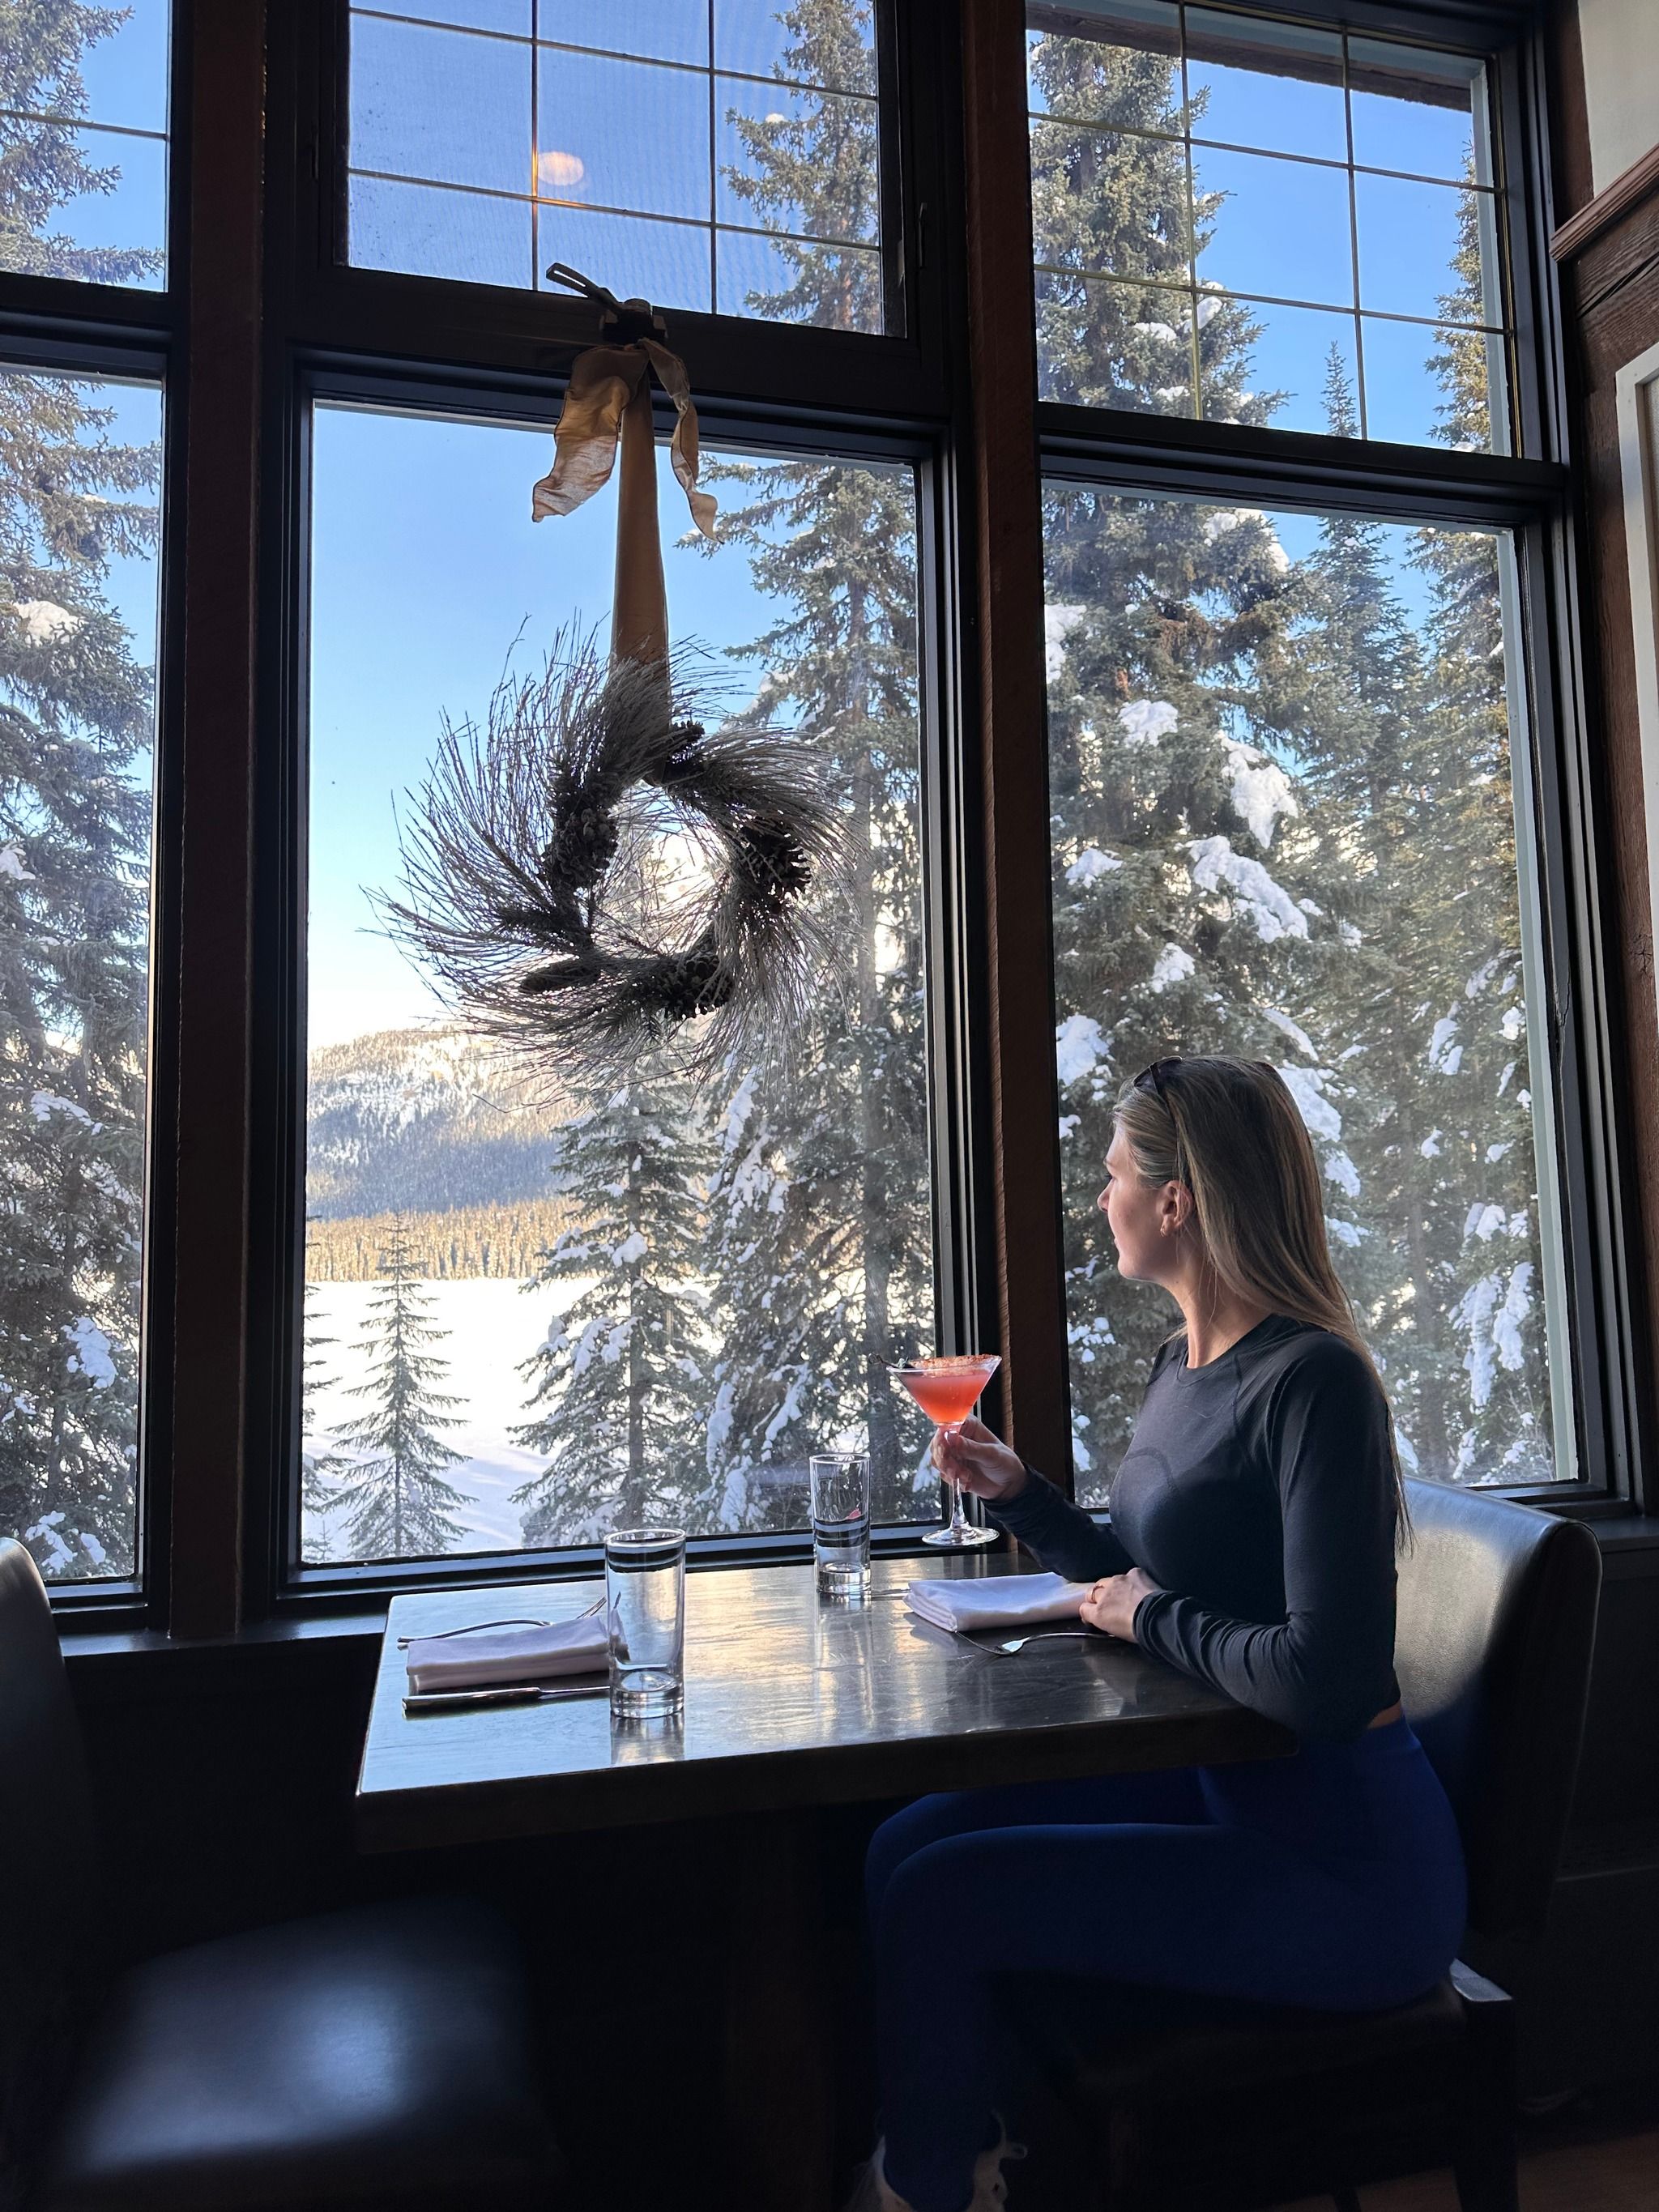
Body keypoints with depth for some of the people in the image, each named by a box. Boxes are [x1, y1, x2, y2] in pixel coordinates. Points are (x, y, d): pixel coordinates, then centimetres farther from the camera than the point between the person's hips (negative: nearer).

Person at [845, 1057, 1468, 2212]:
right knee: (907, 1842, 4)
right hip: (1224, 1792, 9)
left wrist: (1154, 1618, -14)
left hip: (1341, 1859, -9)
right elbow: (1145, 1572, 18)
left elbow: (1329, 1678, -28)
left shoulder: (1313, 1382, -23)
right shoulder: (1182, 1367, 6)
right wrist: (1020, 1493, 7)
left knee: (933, 1901, -10)